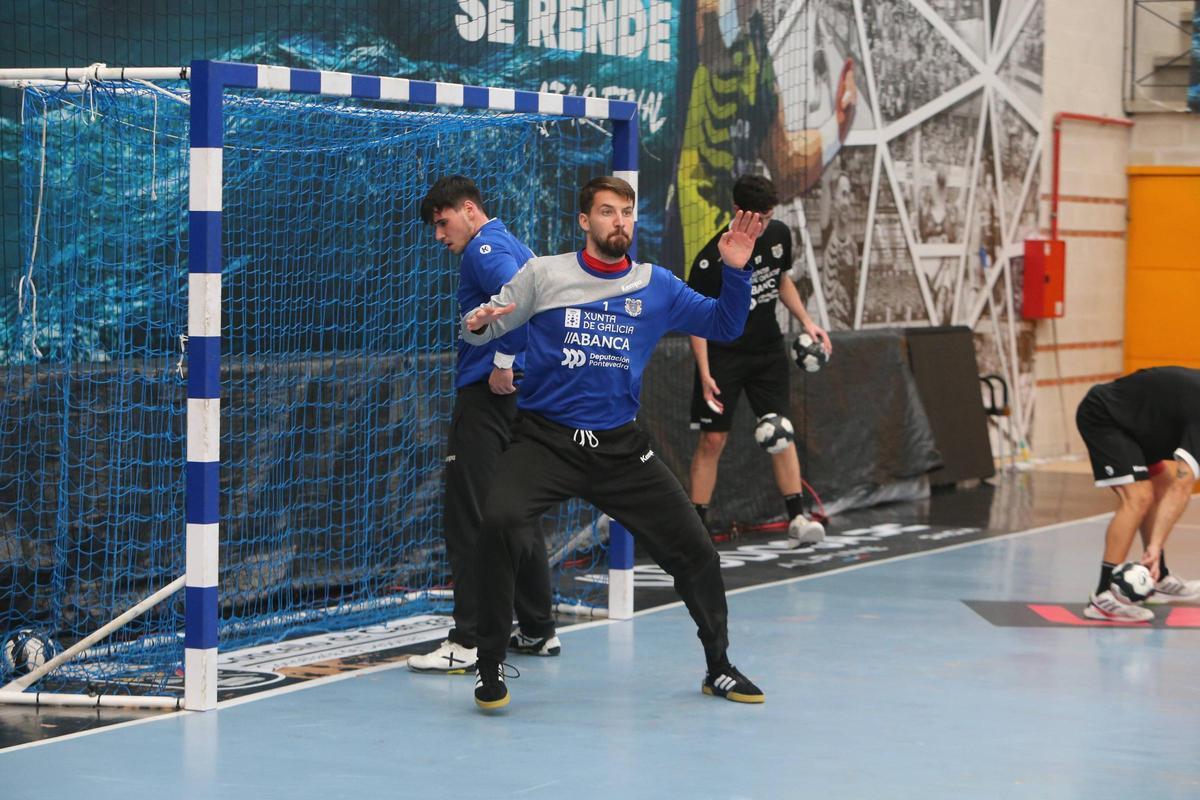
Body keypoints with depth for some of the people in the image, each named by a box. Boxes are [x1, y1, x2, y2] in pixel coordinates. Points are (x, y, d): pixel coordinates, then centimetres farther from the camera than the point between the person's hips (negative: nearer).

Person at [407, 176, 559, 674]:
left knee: (469, 518, -9)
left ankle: (468, 642, -12)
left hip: (489, 394, -10)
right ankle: (538, 631, 22)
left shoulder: (484, 248, -9)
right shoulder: (518, 248, 20)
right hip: (526, 394, 10)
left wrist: (503, 363, -21)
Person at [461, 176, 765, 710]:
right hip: (545, 440, -3)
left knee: (695, 552, 2)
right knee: (501, 521, -30)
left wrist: (735, 270, -6)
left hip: (621, 447, 3)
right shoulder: (544, 274, 3)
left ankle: (718, 669, 27)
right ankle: (490, 667, -14)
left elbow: (724, 326, 11)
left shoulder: (656, 285, 8)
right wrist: (476, 324, -20)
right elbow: (484, 329, 4)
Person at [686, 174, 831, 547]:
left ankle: (797, 518, 1)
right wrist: (705, 373, -22)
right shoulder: (713, 258, -20)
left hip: (768, 349, 5)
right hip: (723, 354, -5)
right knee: (712, 439, -4)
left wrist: (806, 321, 5)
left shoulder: (779, 235, -2)